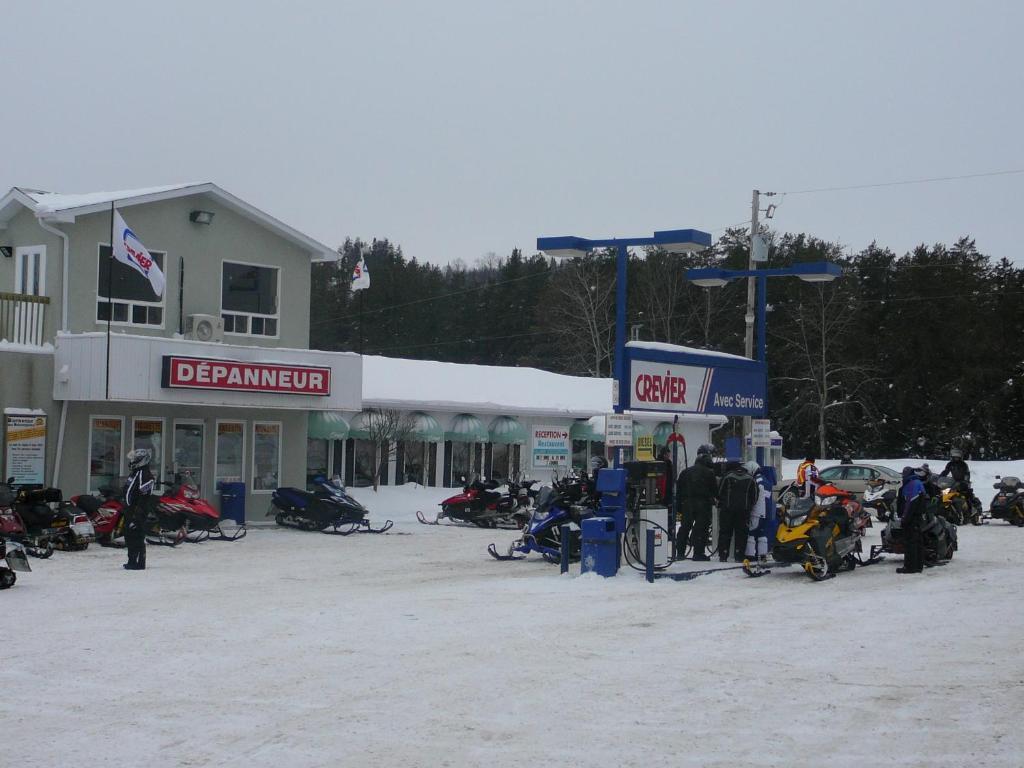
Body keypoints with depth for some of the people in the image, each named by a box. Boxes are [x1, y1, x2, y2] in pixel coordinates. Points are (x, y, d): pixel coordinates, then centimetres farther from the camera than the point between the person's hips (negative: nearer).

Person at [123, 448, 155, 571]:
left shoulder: (145, 475, -16)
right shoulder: (134, 473, 17)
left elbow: (143, 497, -22)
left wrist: (137, 515, -26)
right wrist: (126, 509, 24)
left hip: (137, 512, -11)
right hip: (129, 511, 11)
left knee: (137, 538, -8)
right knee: (129, 537, 16)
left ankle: (139, 562, -5)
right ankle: (132, 561, 25)